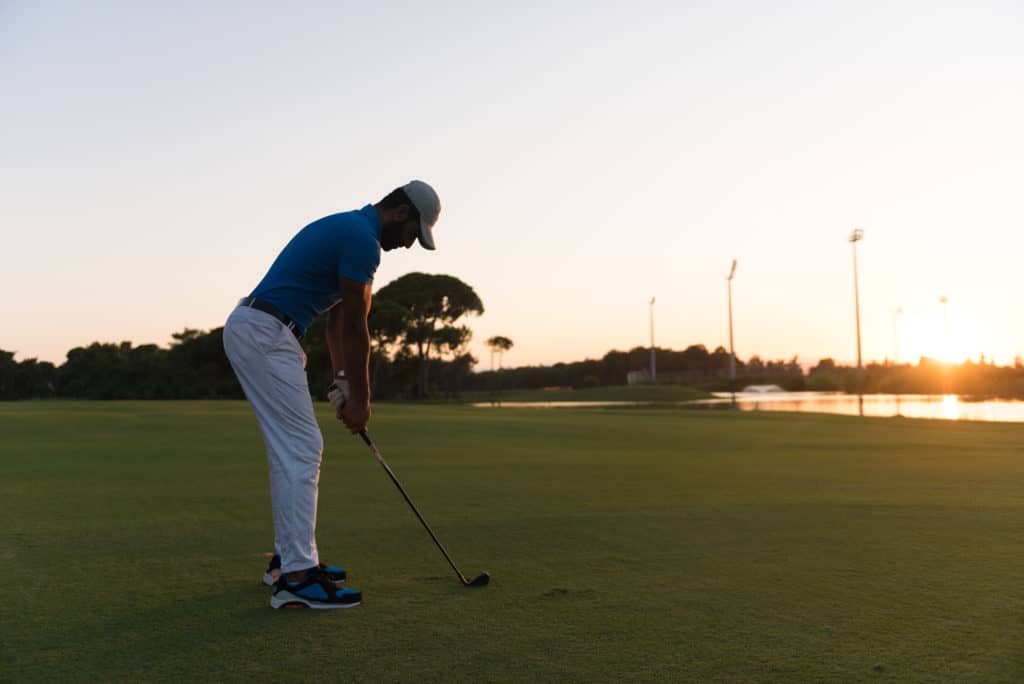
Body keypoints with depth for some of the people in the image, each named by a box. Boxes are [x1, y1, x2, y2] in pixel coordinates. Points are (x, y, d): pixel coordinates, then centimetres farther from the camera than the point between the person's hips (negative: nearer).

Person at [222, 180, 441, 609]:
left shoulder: (346, 227, 20)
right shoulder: (363, 239, -13)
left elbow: (338, 318, 20)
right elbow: (355, 327, -10)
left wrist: (342, 381, 16)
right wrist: (360, 397, -1)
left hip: (252, 332, 11)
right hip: (265, 336, -11)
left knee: (291, 449, 14)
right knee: (301, 450, -10)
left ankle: (290, 557, 23)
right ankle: (297, 578, -8)